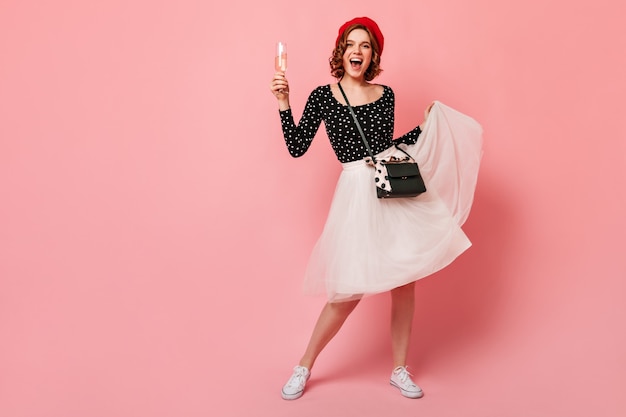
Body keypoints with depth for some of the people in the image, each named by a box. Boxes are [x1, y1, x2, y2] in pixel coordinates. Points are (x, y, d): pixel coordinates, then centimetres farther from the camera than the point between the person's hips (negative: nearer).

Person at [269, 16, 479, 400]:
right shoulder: (323, 96, 0)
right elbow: (297, 148, -4)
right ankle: (304, 367, 17)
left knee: (406, 281, 5)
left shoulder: (385, 95, 9)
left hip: (397, 188, 4)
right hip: (360, 194, -4)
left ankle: (400, 370, 23)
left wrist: (425, 126, 16)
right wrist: (284, 103, -10)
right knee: (350, 291, -5)